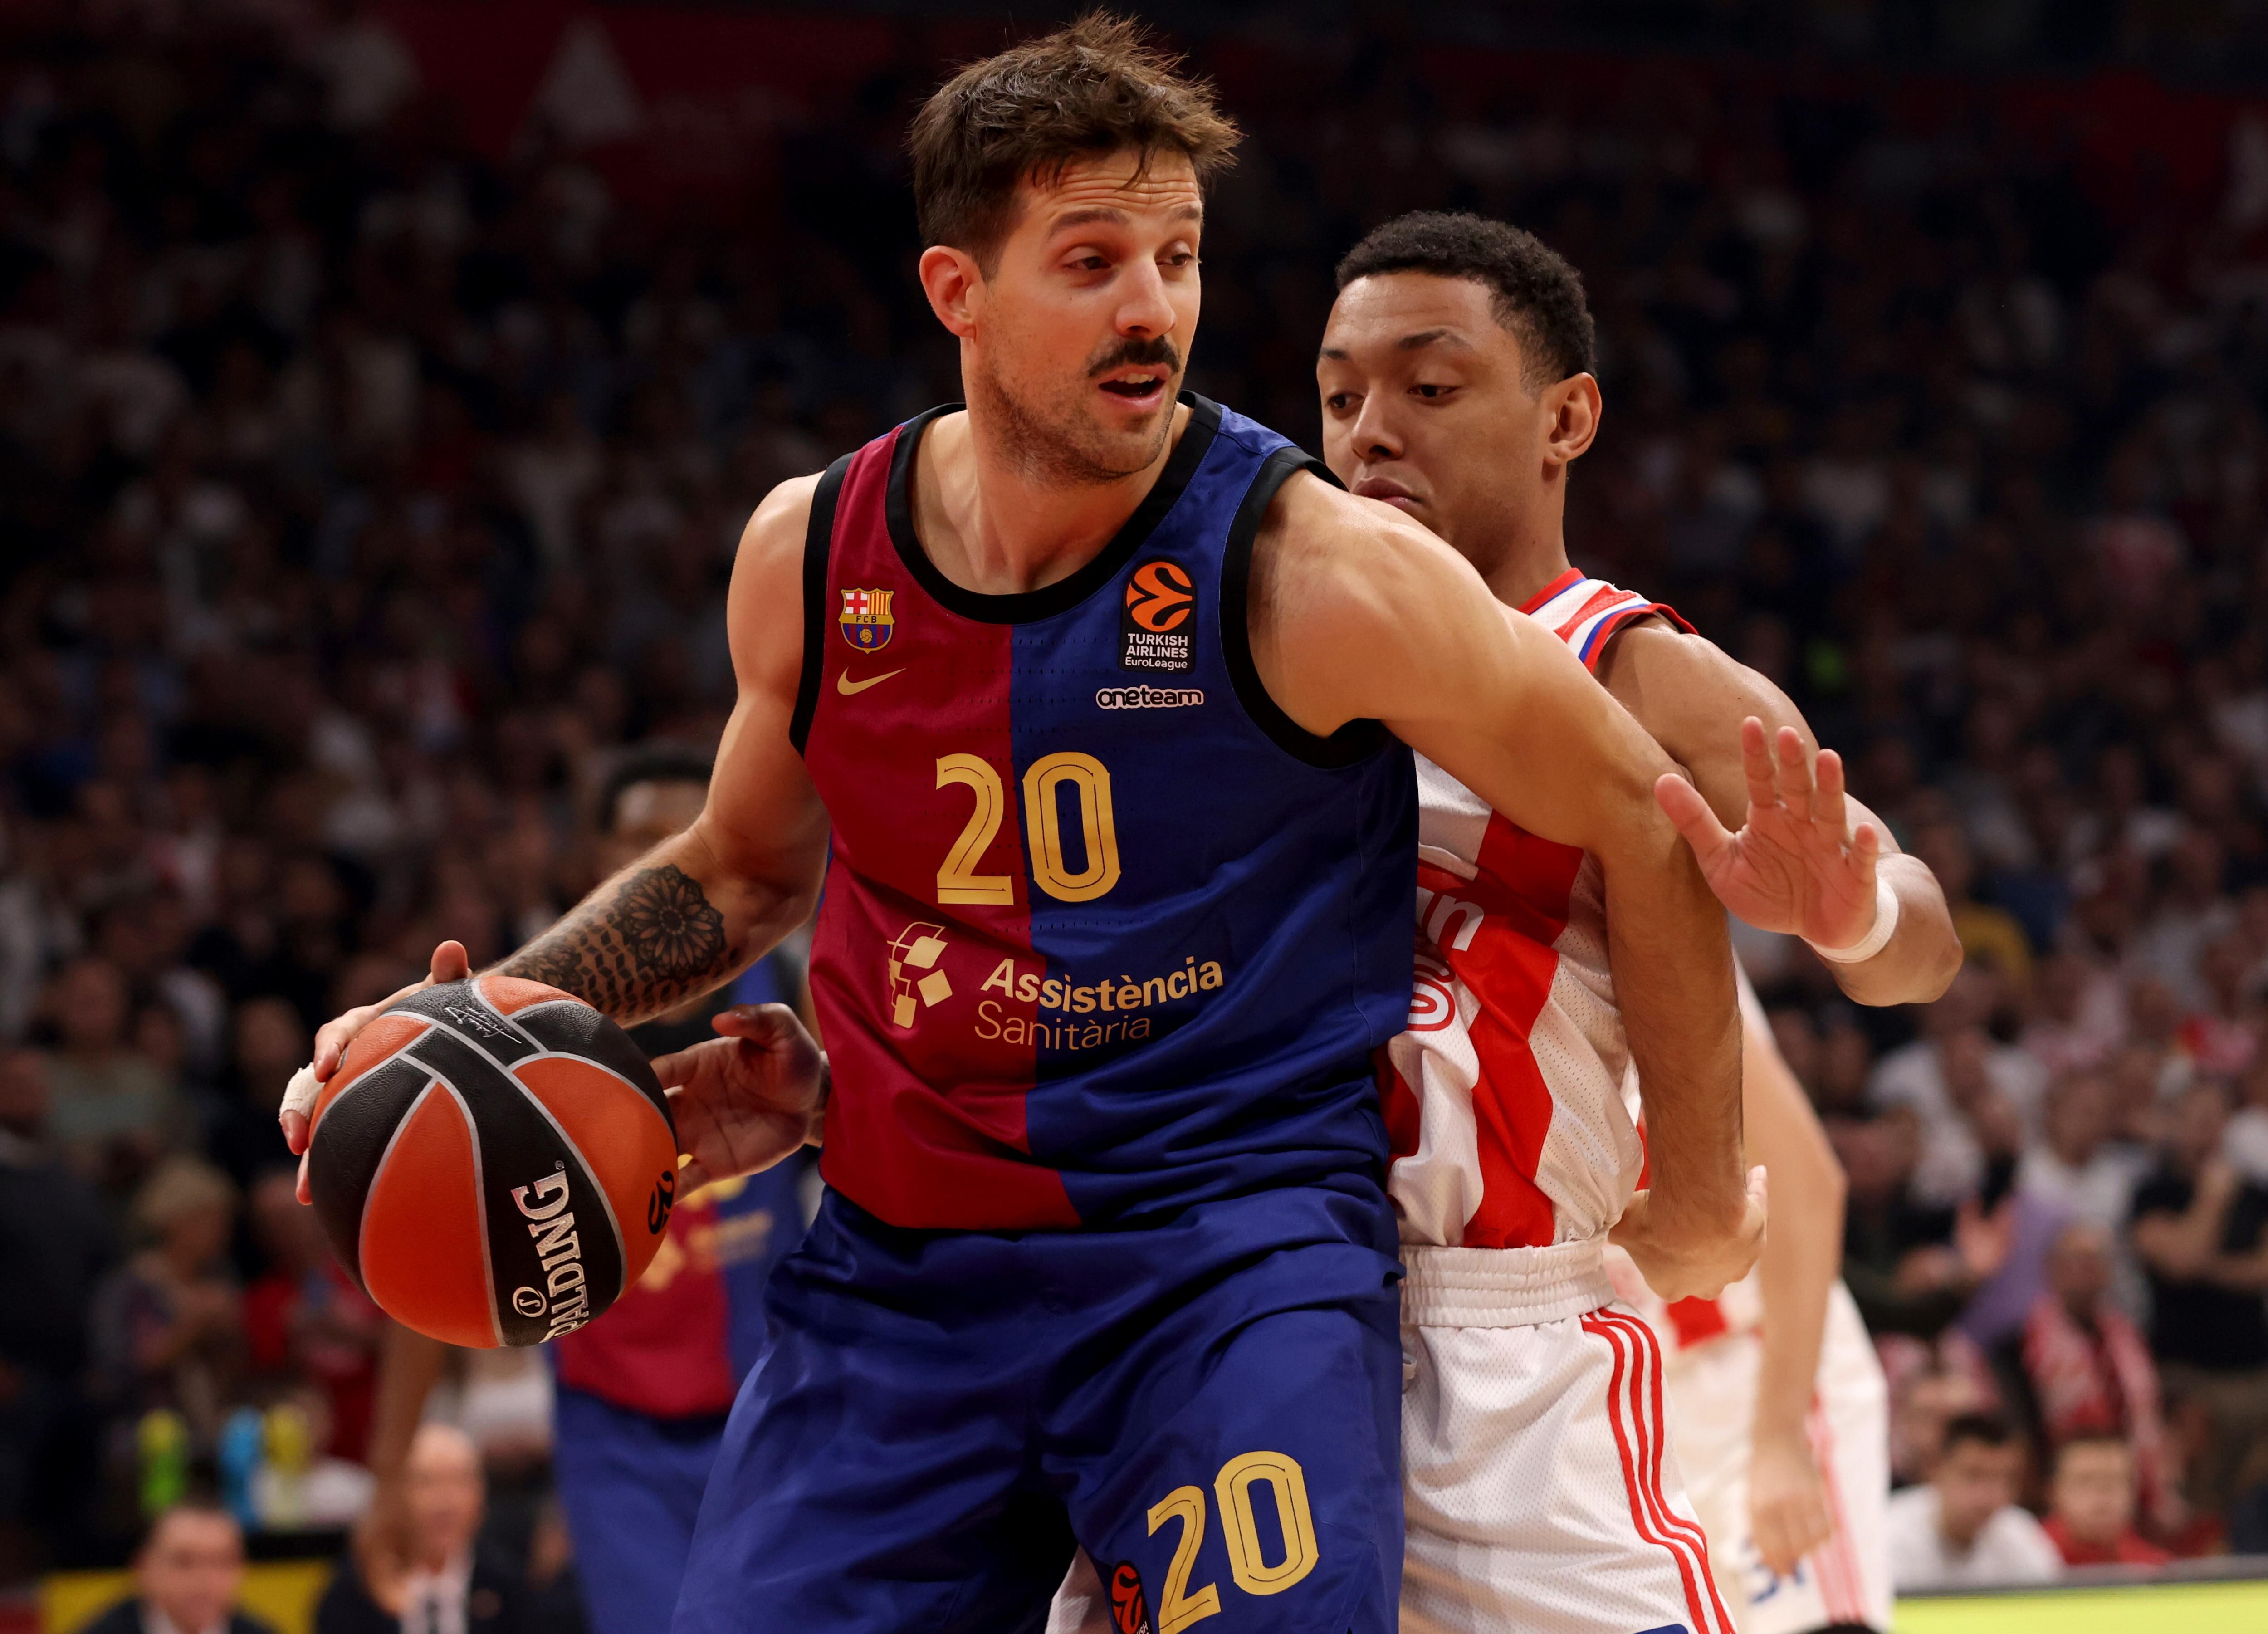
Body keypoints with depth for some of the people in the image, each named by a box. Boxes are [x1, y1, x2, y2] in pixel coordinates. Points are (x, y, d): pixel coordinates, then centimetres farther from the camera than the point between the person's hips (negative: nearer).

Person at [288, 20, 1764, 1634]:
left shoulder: (1315, 570, -12)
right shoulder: (809, 558, 3)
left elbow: (1647, 823, -1)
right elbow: (740, 871, 23)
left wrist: (1699, 1197, 6)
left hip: (1236, 1260, -4)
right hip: (901, 1270, 4)